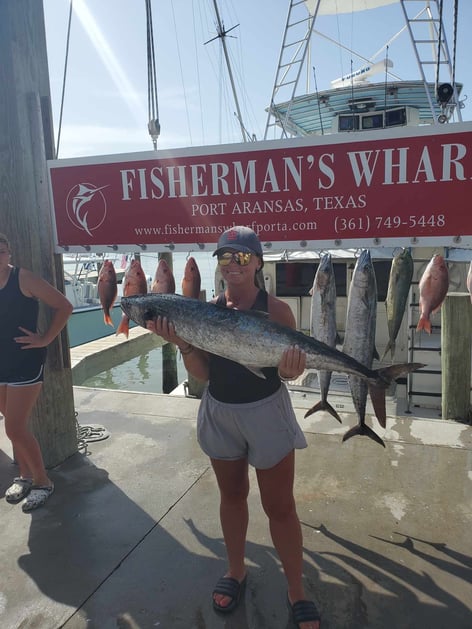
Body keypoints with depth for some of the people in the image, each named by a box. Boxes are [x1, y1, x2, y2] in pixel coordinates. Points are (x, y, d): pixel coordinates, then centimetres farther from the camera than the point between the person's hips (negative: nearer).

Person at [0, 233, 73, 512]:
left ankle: (43, 482, 13)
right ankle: (25, 475, 35)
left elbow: (64, 306, -12)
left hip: (26, 362, -6)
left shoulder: (23, 279, -14)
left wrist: (45, 339, -14)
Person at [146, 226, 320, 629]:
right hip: (219, 412, 4)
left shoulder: (276, 310, -12)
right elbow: (202, 373, -3)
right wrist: (181, 342, -19)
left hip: (267, 413, -3)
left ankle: (297, 592, 28)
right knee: (232, 494, 21)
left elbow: (288, 370, -12)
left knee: (280, 506, 7)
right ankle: (236, 571, 43)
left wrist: (291, 368, -34)